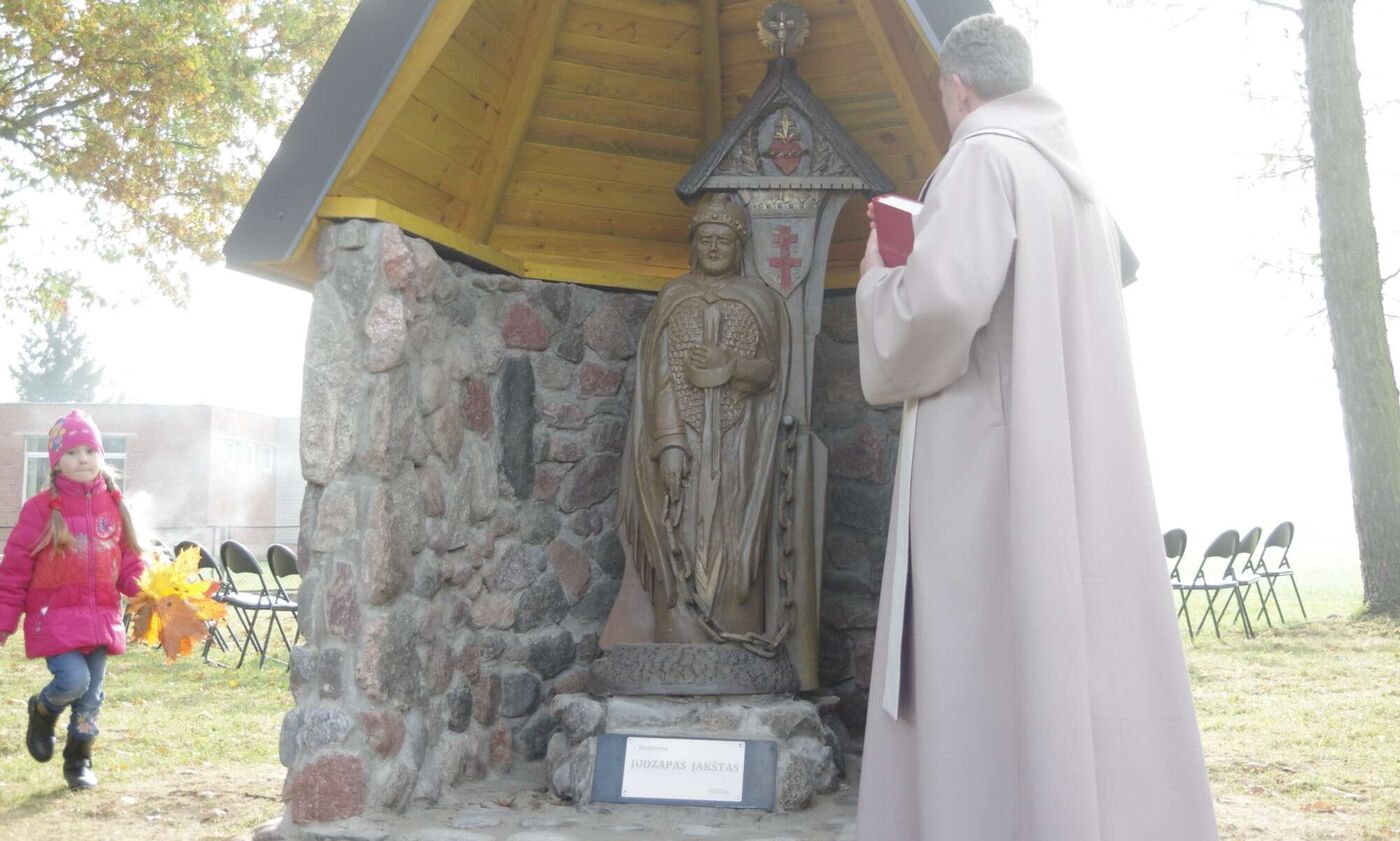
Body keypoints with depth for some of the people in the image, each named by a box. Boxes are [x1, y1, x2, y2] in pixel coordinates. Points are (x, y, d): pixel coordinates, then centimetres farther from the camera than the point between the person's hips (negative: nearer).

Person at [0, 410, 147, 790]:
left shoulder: (114, 505, 5)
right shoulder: (41, 508, -6)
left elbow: (129, 563, 10)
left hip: (101, 616, 4)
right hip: (55, 616, -4)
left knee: (91, 693, 9)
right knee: (73, 679, -19)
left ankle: (79, 762, 27)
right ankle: (43, 711, 16)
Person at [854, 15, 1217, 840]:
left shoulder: (985, 156, -7)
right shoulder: (1079, 180, 18)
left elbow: (938, 304, -22)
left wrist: (879, 277, -1)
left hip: (995, 468, -8)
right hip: (1087, 467, 9)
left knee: (998, 688, -6)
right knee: (1088, 673, 9)